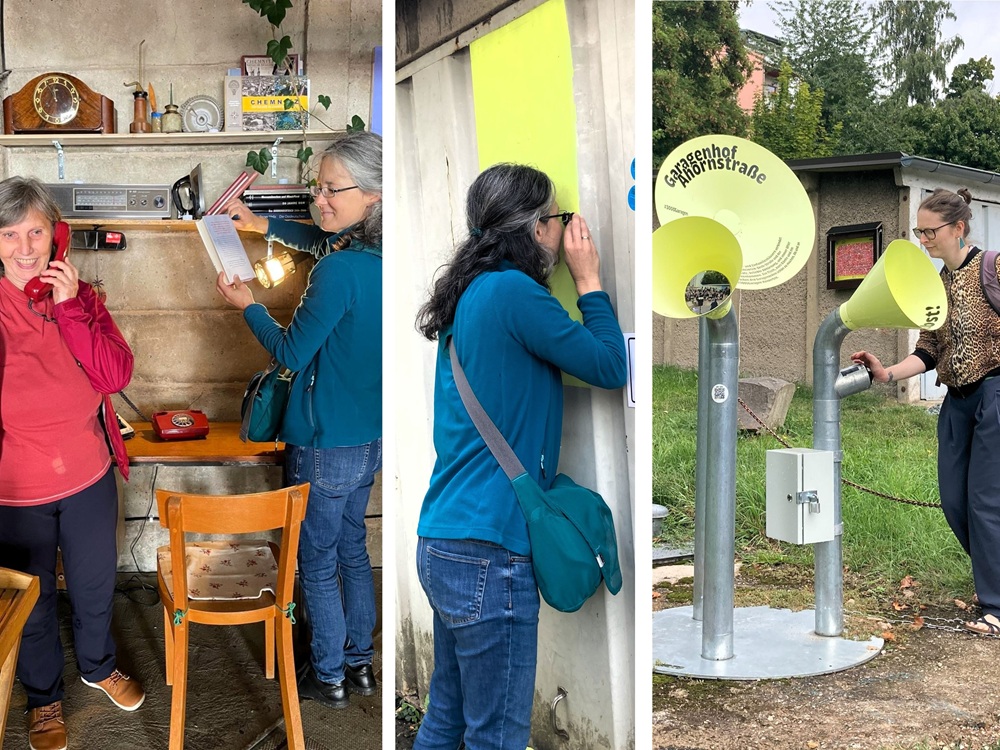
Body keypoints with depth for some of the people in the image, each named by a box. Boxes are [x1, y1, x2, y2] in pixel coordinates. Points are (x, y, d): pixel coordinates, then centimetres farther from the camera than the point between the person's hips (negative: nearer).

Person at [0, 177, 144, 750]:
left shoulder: (81, 296, -4)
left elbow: (117, 375, -16)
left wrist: (70, 308, -22)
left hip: (88, 477, 3)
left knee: (95, 587, 23)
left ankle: (98, 666, 51)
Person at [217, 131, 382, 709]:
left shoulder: (341, 271, -27)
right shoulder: (379, 256, 0)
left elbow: (291, 351, -15)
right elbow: (321, 239, 22)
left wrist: (247, 304, 0)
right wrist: (263, 224, 13)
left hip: (326, 445, -8)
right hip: (370, 441, 8)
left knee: (317, 562, 10)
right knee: (352, 549, 22)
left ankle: (328, 677, 26)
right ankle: (360, 663, 35)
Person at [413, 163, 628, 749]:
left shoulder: (472, 295, 13)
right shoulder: (513, 291, -14)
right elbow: (611, 367, -6)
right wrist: (589, 278, 2)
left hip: (443, 544, 10)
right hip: (489, 551, -9)